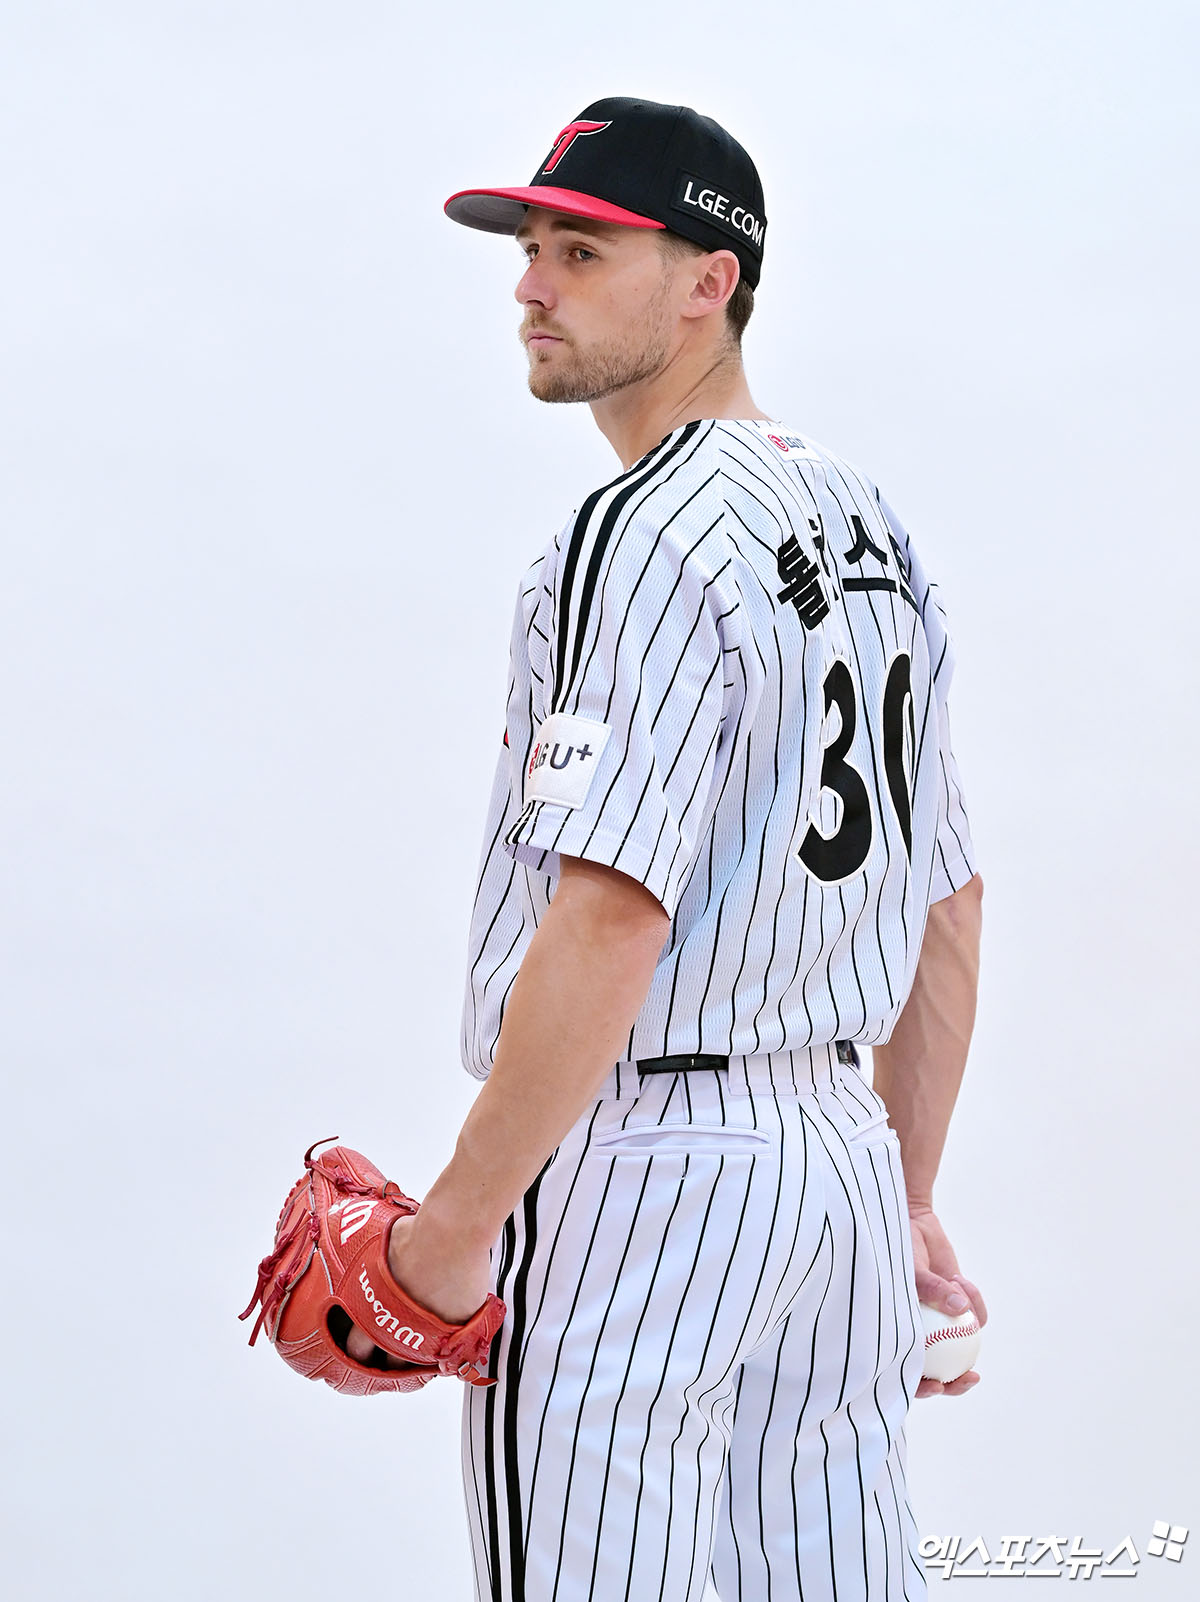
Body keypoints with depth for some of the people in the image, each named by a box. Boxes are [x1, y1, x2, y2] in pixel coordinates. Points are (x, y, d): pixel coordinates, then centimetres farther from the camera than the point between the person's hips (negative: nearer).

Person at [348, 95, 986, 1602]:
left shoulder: (643, 534, -14)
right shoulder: (872, 526, 13)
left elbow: (610, 919, -23)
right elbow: (947, 906, 17)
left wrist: (458, 1223, -17)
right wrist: (905, 1197, 23)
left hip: (638, 1176, -9)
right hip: (838, 1149, 9)